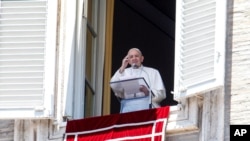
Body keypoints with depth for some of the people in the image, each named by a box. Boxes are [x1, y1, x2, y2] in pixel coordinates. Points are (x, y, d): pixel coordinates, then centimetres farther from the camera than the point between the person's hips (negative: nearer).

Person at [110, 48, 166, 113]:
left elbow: (161, 94, 7)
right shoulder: (123, 72, 21)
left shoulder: (153, 72, 16)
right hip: (127, 110, 1)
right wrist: (122, 68, 1)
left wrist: (148, 92, -12)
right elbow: (113, 86, 3)